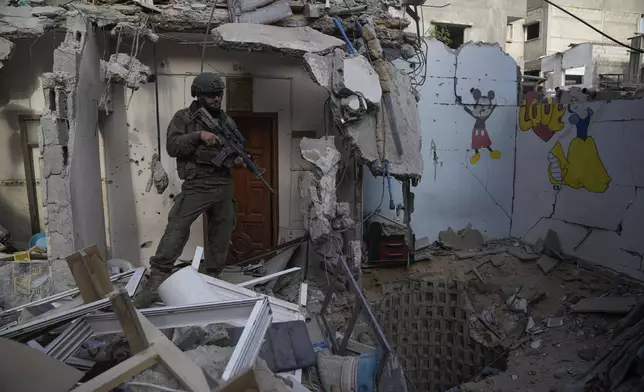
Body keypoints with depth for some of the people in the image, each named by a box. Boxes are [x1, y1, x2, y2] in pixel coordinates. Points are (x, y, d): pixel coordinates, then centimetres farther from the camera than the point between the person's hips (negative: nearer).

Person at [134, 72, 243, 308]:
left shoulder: (227, 121, 16)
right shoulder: (184, 117, 3)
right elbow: (172, 146, -8)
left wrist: (239, 160, -1)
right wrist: (198, 135, -19)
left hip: (224, 186, 5)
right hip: (196, 185, -5)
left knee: (221, 235, 8)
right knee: (176, 230, -16)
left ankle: (212, 279, 21)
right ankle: (157, 282, -15)